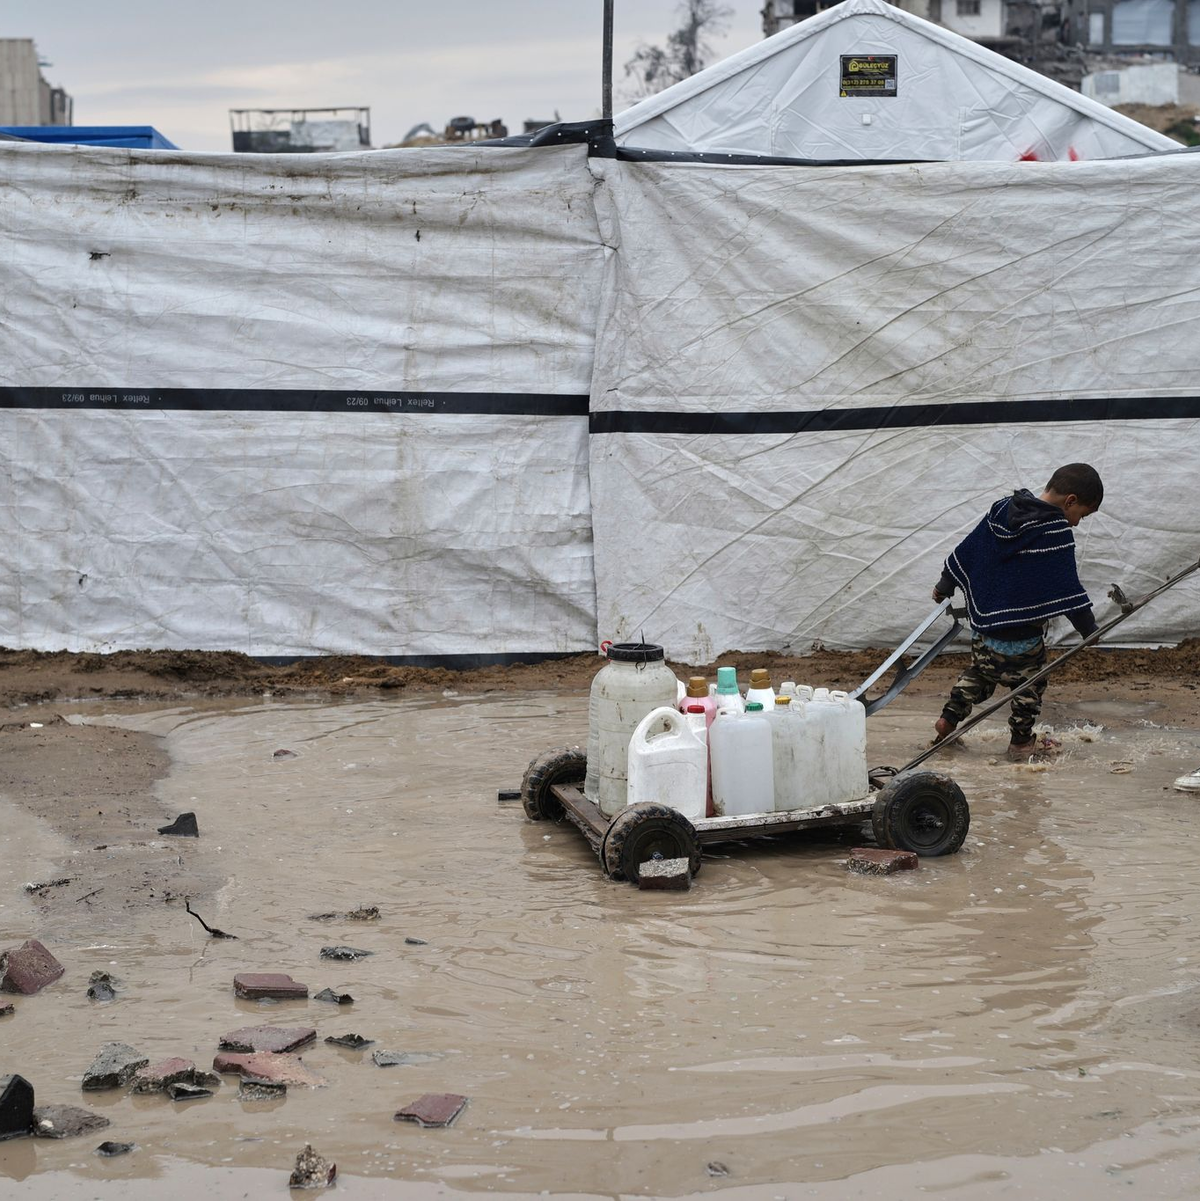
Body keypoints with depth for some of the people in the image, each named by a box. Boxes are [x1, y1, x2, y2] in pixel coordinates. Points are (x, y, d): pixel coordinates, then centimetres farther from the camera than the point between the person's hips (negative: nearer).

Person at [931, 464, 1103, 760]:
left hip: (984, 621, 6)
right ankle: (1021, 741, 18)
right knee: (1029, 682, 12)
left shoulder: (1002, 510, 3)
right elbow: (1067, 588, -19)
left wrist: (946, 585, 22)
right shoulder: (1057, 533, -18)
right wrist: (1089, 628, -13)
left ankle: (948, 719, 19)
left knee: (979, 671, 24)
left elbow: (966, 550, 11)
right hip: (1024, 632, -6)